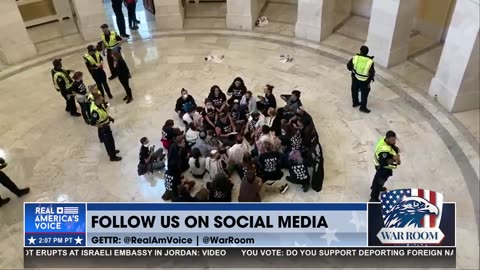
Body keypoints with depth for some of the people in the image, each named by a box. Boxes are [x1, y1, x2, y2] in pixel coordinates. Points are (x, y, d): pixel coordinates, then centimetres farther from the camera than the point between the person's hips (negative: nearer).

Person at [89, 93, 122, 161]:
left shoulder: (100, 104, -8)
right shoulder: (95, 111, -35)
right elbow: (92, 123, -30)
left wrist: (110, 118, 6)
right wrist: (102, 126, -33)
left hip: (106, 125, 9)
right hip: (103, 128, -9)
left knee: (111, 139, 27)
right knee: (108, 142, 9)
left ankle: (112, 151, 52)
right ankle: (112, 157, 28)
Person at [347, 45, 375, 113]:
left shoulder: (355, 58, -17)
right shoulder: (370, 61, -22)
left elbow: (348, 66, -6)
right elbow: (372, 72, -17)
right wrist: (372, 78, 3)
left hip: (355, 78, 3)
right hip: (364, 80, -2)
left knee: (354, 90, 24)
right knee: (364, 93, 15)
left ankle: (355, 103, 41)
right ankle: (363, 107, 22)